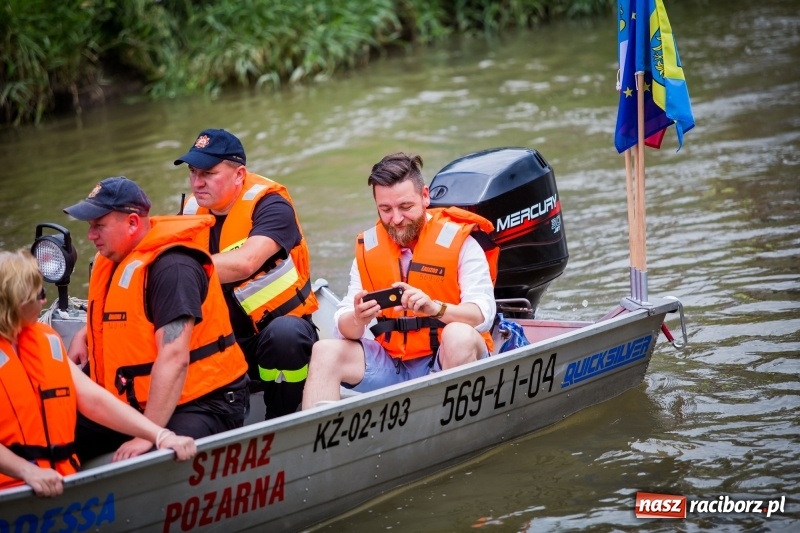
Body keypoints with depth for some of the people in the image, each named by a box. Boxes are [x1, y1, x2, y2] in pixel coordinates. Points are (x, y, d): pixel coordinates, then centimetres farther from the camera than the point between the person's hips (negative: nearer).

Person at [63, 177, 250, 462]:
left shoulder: (172, 267, -19)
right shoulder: (113, 259, 10)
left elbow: (174, 358, -27)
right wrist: (85, 334, 11)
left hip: (202, 403, -9)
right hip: (135, 403, 9)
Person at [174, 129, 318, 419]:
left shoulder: (269, 205, -17)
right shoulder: (193, 209, 3)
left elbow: (244, 263, -34)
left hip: (281, 324, -5)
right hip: (225, 343, 5)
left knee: (285, 333, -39)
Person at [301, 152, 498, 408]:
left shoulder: (458, 241, -6)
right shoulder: (368, 247, 6)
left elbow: (483, 315, -18)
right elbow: (344, 327, 0)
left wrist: (434, 308, -36)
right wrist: (358, 319, -25)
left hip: (450, 360, -4)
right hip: (392, 364, 4)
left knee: (459, 334, -34)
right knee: (325, 352, -14)